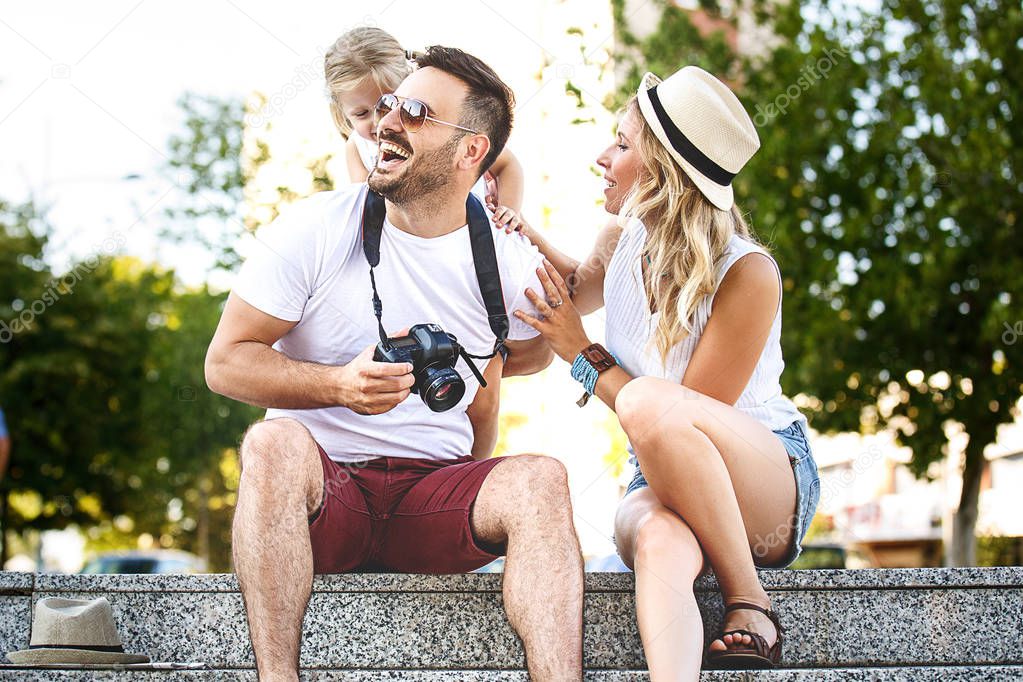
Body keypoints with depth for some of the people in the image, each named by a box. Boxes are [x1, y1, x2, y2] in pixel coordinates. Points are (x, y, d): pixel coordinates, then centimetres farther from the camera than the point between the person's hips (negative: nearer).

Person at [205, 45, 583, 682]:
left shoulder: (511, 265, 1)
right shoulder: (313, 229, -3)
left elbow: (531, 353, 24)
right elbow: (225, 363, -4)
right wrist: (339, 384, -19)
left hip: (436, 492, 1)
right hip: (318, 489, -1)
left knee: (540, 477, -28)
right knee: (274, 443, -34)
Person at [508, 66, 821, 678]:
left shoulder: (748, 274, -18)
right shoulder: (624, 240, 2)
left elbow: (689, 411, -18)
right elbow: (575, 289, 28)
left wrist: (582, 353, -12)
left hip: (773, 481, -4)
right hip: (663, 487, 4)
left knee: (649, 400, -37)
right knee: (660, 539, -37)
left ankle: (750, 605, -23)